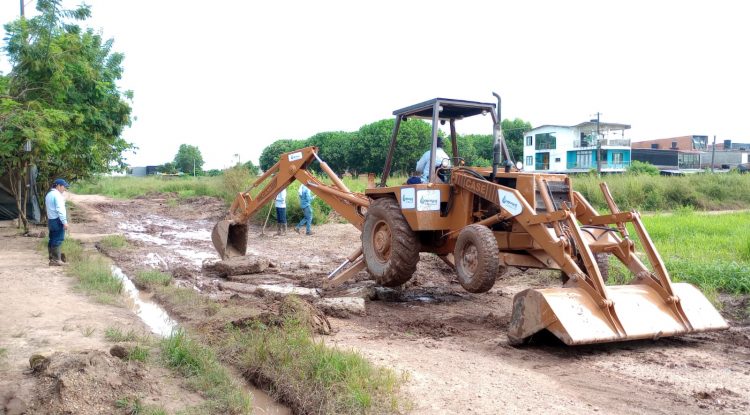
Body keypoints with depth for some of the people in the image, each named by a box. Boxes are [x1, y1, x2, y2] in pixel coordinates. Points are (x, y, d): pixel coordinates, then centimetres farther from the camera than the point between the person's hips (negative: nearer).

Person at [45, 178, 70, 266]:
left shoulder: (49, 195, 17)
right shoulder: (57, 195, -13)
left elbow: (51, 208, 17)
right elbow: (60, 209, -20)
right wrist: (65, 221, -20)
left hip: (50, 219, 10)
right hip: (57, 220, -10)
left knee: (52, 240, 12)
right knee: (58, 240, -8)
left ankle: (52, 258, 16)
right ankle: (56, 260, -8)